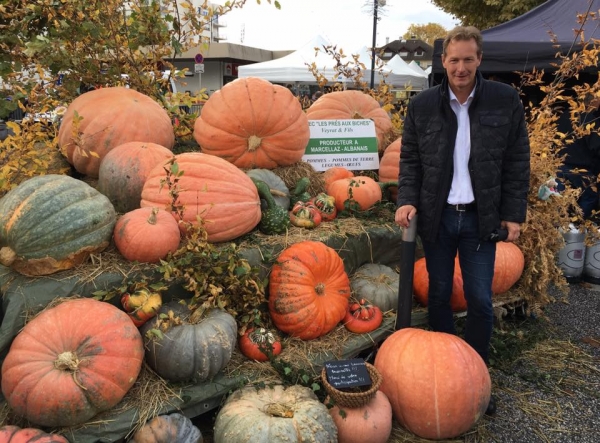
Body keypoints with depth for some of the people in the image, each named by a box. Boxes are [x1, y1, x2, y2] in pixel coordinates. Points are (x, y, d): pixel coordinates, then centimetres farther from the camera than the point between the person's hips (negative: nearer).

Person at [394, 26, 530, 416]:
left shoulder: (506, 100, -1)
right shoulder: (423, 105, 2)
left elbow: (517, 162, 2)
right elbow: (410, 159, 6)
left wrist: (514, 214, -2)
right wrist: (407, 200, -9)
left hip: (481, 218, -1)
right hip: (437, 216, 1)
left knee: (480, 299, 2)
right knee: (439, 294, 11)